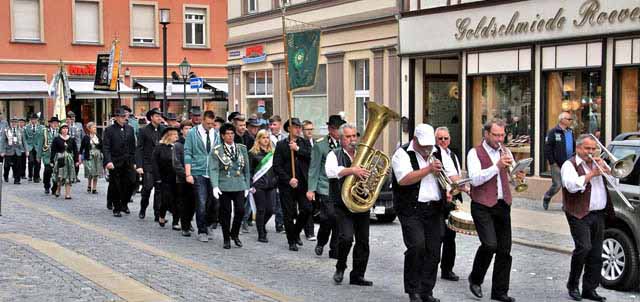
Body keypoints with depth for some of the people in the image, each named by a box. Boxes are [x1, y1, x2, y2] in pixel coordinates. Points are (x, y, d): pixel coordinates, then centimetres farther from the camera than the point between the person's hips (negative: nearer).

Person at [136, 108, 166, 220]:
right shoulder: (144, 131, 0)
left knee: (159, 190, 2)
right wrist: (139, 166, -11)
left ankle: (158, 215, 7)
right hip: (148, 165, -3)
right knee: (147, 188, -6)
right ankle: (143, 209, 18)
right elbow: (139, 149, -2)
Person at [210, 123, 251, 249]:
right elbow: (213, 169, -6)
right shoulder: (217, 151, 0)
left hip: (239, 186, 2)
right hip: (224, 186, -2)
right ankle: (226, 239, 15)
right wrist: (215, 186, -16)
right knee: (225, 213, 3)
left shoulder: (242, 149, 10)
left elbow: (246, 168, 14)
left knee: (240, 210, -6)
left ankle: (235, 234, 17)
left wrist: (247, 186, 11)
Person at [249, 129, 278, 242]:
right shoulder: (253, 153, -1)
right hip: (259, 185, -4)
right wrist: (251, 185, -9)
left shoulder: (272, 152, 12)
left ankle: (262, 226, 30)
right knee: (261, 210, -2)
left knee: (270, 209, 2)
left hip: (271, 185, 4)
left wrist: (276, 182, 9)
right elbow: (249, 170, -3)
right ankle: (261, 234, 7)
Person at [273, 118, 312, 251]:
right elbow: (277, 165, -4)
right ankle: (292, 241, 14)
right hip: (287, 184, -2)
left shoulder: (305, 143, 11)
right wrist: (289, 179, -12)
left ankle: (296, 232, 22)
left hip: (303, 183, 2)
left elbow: (312, 156, -6)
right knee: (289, 214, 2)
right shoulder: (281, 145, 2)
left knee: (307, 210, -3)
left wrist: (298, 149, -14)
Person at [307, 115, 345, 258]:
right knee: (329, 218, -11)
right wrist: (311, 189, -6)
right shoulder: (320, 145, -3)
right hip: (325, 189, -4)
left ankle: (335, 251, 12)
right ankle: (321, 242, 16)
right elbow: (314, 168, -2)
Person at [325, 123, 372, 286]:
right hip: (343, 206, -5)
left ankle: (357, 275, 16)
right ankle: (340, 268, 7)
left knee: (363, 241, 5)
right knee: (346, 237, -18)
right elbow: (330, 171, -20)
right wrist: (351, 170, -33)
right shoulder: (335, 155, 0)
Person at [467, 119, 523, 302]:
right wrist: (497, 166, -22)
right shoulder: (475, 153, -3)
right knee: (489, 244, -18)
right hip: (483, 206, -5)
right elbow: (475, 179, -15)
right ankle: (475, 279, 6)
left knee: (504, 250, 5)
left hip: (503, 205, 6)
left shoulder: (505, 152, 14)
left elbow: (514, 176, 14)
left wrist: (518, 176, -9)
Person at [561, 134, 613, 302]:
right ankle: (573, 285, -3)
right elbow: (572, 185, -19)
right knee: (584, 247, -19)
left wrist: (605, 168, 1)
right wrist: (592, 174, -17)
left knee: (596, 254, 5)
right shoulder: (570, 164, -2)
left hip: (599, 214, 7)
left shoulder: (597, 163, 20)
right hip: (580, 214, -7)